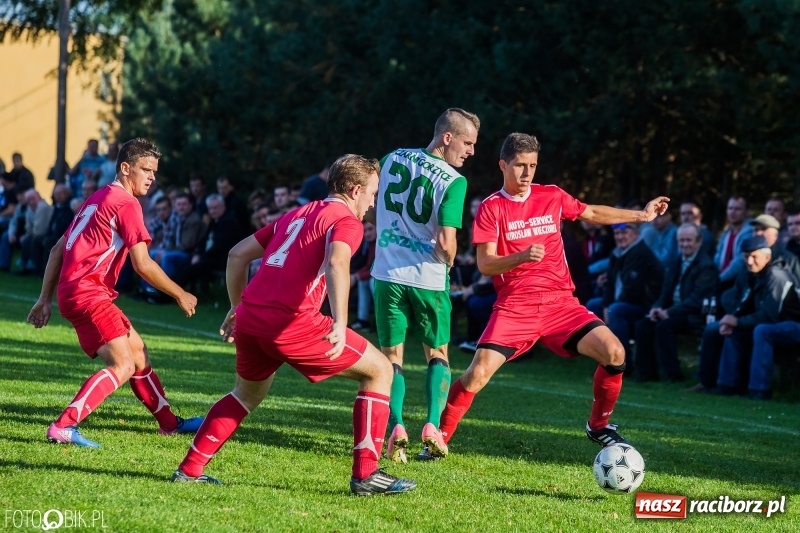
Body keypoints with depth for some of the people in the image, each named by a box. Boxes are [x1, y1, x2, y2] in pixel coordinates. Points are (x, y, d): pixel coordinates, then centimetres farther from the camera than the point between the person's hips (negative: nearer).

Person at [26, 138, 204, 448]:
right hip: (88, 293, -10)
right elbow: (142, 264, -14)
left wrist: (46, 299, 21)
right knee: (123, 366, -16)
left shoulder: (98, 199, 21)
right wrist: (180, 296, -3)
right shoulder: (126, 203, -9)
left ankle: (169, 422, 29)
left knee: (138, 352, 19)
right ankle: (64, 426, -27)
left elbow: (58, 250, 21)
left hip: (72, 291, 10)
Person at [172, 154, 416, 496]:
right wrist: (340, 324, -31)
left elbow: (238, 254, 27)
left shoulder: (297, 214, 25)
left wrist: (238, 307, 35)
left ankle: (190, 469, 28)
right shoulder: (346, 221, 2)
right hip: (290, 321, -8)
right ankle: (366, 474, 0)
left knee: (249, 392, 33)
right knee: (379, 370, 4)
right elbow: (337, 263, -21)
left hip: (250, 316, 8)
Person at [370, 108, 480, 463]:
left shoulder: (393, 159, 3)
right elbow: (445, 241, -18)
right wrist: (448, 261, 3)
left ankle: (396, 427, -11)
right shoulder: (453, 181, -12)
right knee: (438, 354, 16)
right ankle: (432, 425, -2)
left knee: (391, 356, 9)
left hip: (388, 274, 3)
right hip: (428, 279, -3)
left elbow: (373, 209, 15)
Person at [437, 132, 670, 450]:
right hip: (514, 307, -3)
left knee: (614, 353, -14)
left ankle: (599, 427, 8)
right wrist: (521, 256, -27)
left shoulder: (552, 196, 8)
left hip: (561, 304, 3)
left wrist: (642, 215, 29)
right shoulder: (491, 208, -3)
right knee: (478, 373, -20)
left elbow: (591, 214, 26)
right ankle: (439, 439, -1)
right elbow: (485, 265, -9)